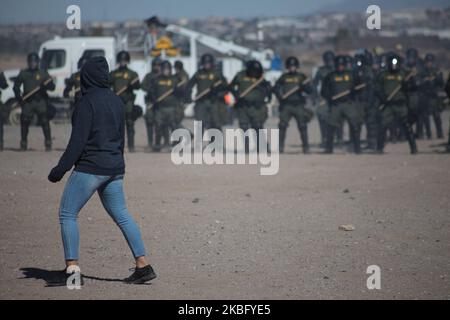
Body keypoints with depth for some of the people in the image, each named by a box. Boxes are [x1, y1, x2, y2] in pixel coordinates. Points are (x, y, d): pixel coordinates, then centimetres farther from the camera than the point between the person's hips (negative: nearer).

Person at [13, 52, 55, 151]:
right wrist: (19, 97, 0)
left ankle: (48, 143, -6)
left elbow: (52, 87, 3)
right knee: (24, 122, -1)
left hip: (41, 101, -2)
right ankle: (23, 144, 10)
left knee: (45, 122, -10)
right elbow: (16, 86, 15)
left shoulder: (43, 73, 7)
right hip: (27, 102, 2)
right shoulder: (23, 73, 11)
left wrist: (46, 85, -19)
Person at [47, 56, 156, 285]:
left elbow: (78, 141, -18)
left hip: (89, 168, -8)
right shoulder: (117, 101, 9)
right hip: (114, 169, 8)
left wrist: (60, 170, -14)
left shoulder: (87, 102, -13)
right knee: (121, 215, 13)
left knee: (67, 214, 1)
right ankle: (143, 265, 10)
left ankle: (72, 267, -4)